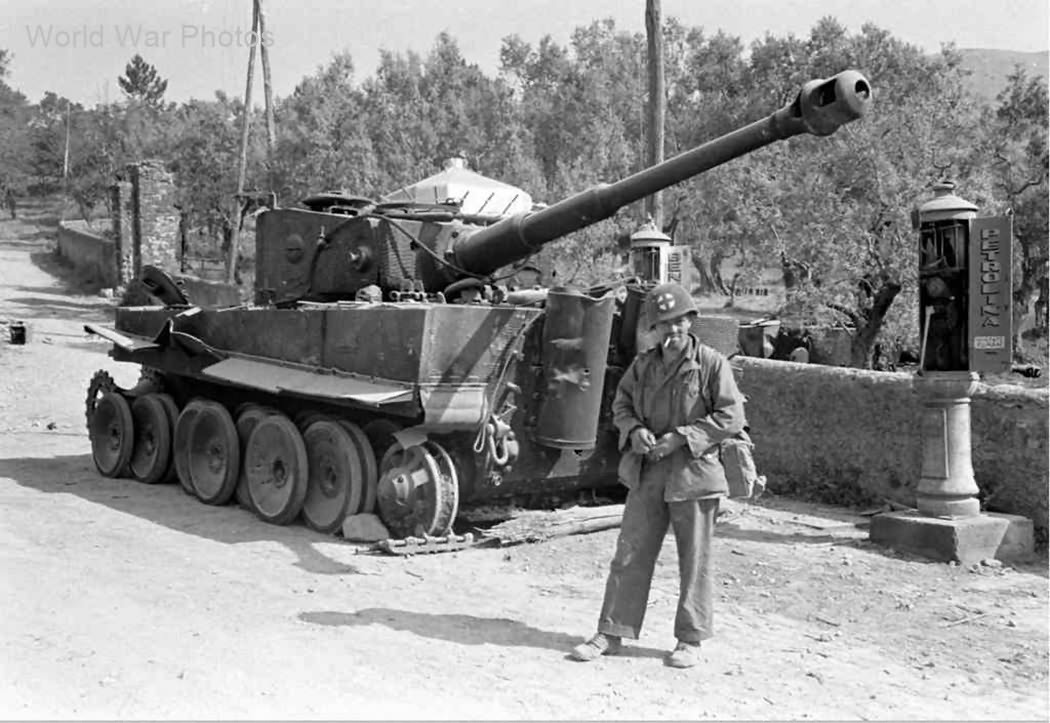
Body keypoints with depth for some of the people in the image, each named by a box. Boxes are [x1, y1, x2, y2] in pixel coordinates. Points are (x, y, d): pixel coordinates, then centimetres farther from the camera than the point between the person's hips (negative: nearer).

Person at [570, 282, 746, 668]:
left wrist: (681, 437, -16)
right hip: (647, 473, 4)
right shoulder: (642, 364, 7)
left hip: (694, 473, -4)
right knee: (630, 555, 6)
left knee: (694, 561, 6)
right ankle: (611, 634, 14)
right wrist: (634, 429, -6)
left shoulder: (712, 363, -7)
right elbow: (621, 402, 17)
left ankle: (690, 641, 19)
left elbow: (732, 416, -9)